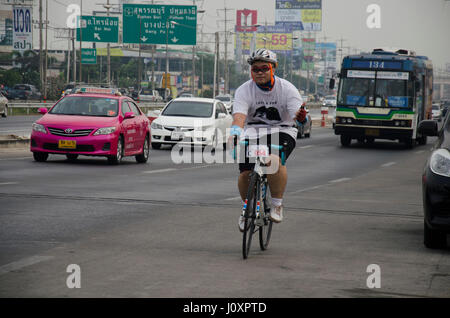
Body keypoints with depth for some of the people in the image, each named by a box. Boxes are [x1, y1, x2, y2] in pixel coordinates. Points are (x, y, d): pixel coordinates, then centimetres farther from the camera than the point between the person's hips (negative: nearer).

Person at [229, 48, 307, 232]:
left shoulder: (287, 89, -7)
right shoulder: (244, 91, -6)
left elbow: (297, 114, -18)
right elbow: (239, 116, -22)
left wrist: (301, 117, -43)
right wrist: (234, 134, -42)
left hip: (281, 132, -2)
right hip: (253, 133, 2)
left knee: (274, 160, -33)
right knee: (245, 173, -13)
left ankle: (277, 204, -16)